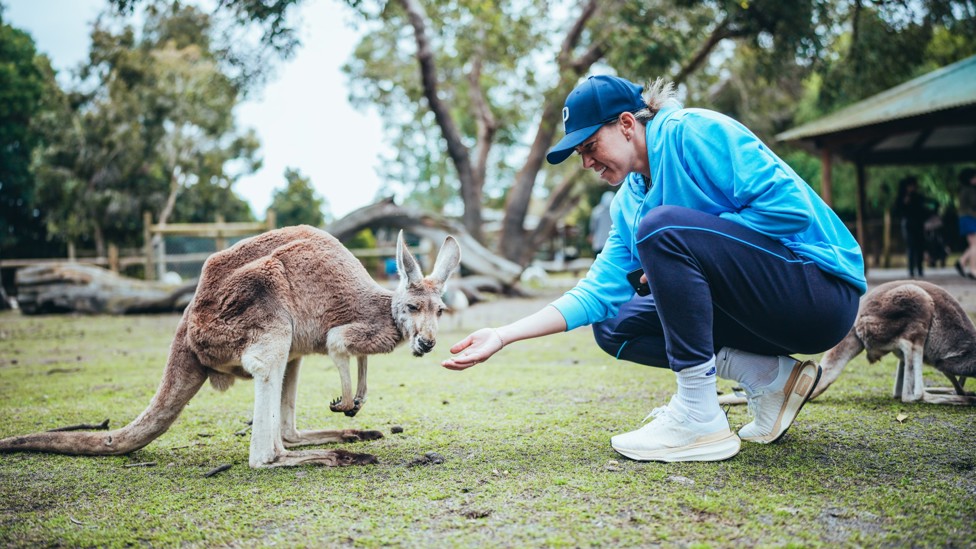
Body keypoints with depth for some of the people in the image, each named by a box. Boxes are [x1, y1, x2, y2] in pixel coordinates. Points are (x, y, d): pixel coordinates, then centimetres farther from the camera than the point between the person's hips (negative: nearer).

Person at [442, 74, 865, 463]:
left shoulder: (694, 131, -12)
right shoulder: (629, 202, 11)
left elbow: (788, 206, -22)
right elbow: (599, 292, 4)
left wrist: (691, 247, -14)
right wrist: (503, 336, -3)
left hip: (821, 287, -9)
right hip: (761, 311, 9)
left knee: (663, 227, -27)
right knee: (614, 327, 5)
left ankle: (700, 420, -22)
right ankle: (773, 377, -1)